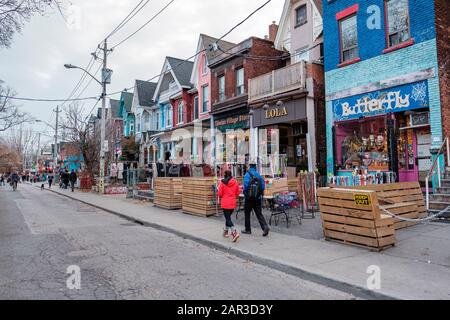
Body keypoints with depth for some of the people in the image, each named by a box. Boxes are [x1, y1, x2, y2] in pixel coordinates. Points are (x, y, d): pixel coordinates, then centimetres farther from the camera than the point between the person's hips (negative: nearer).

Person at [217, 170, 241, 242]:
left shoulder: (222, 183, -10)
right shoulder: (235, 182, 0)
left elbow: (219, 194, -7)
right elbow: (237, 193, 5)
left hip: (225, 203, -4)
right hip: (233, 203, 4)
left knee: (228, 218, -2)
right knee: (228, 217, 22)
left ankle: (234, 233, -19)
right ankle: (226, 231, 33)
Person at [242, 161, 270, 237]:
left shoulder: (247, 174, -8)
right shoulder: (259, 175, 6)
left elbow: (246, 185, -19)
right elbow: (263, 186, 4)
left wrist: (244, 193, -3)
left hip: (249, 197, -4)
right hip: (258, 198, 4)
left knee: (247, 213, 10)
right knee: (259, 214, 7)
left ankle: (248, 230, 18)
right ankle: (265, 226, -12)